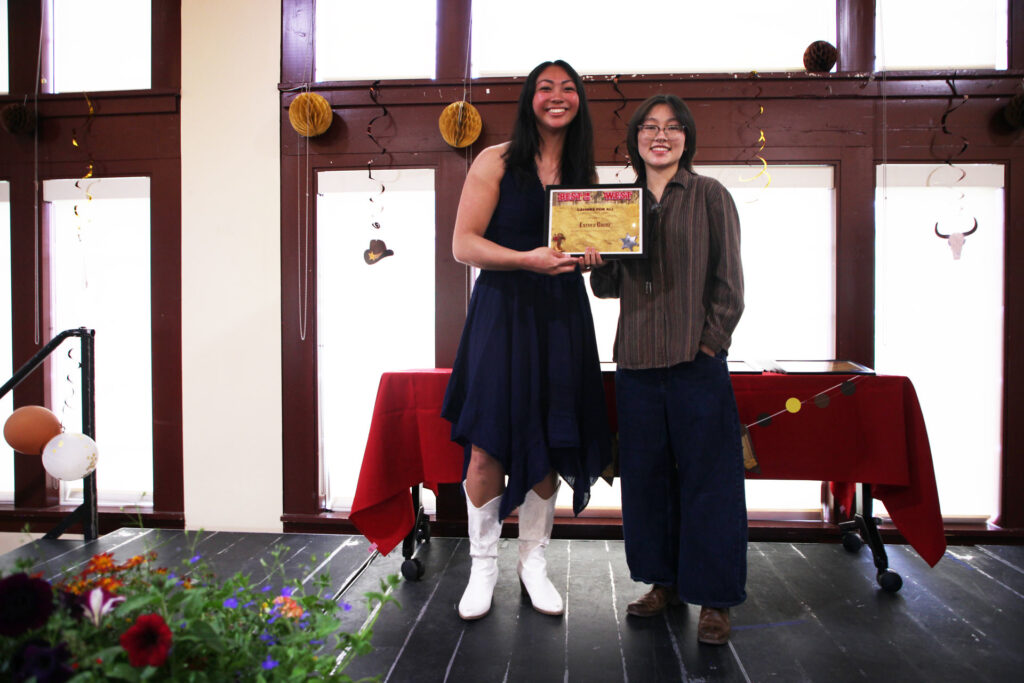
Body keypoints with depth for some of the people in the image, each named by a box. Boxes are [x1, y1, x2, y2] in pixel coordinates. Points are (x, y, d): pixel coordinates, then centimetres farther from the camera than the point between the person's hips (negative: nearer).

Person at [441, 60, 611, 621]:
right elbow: (463, 244, -6)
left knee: (550, 441, 7)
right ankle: (483, 565, 16)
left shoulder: (583, 172, 14)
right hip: (502, 309, -4)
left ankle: (533, 561, 24)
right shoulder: (496, 162, 0)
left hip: (562, 316, 4)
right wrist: (527, 259, -20)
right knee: (488, 443, -3)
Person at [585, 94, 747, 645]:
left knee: (706, 477, 0)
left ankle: (714, 598, 14)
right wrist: (598, 264, -5)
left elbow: (729, 282, 0)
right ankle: (665, 582, 27)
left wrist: (710, 341, -8)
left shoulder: (710, 196, 3)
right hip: (637, 361, 4)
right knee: (646, 474, 10)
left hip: (697, 362, -4)